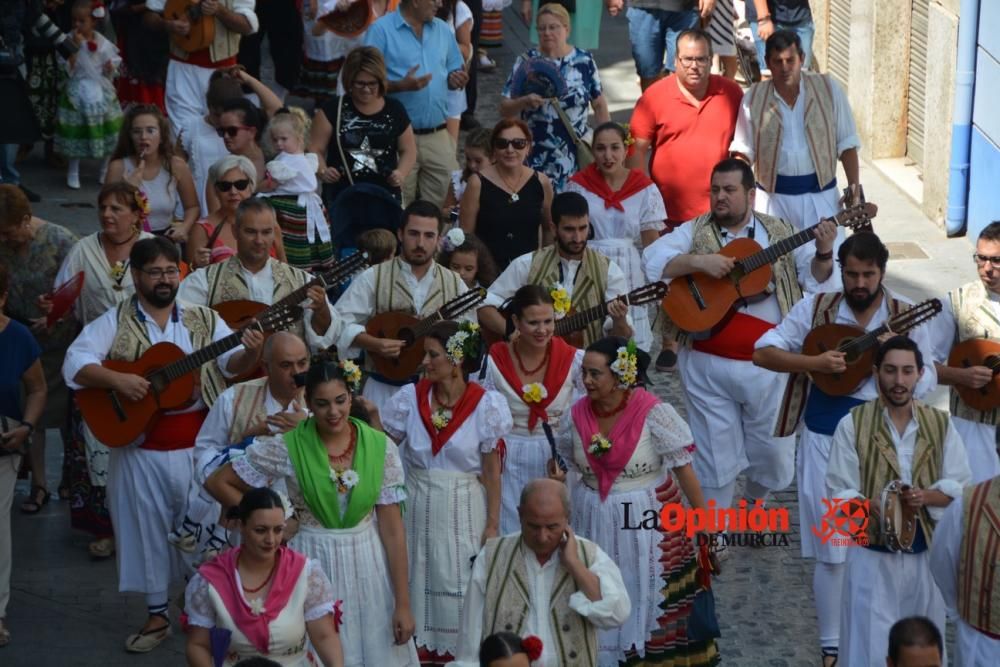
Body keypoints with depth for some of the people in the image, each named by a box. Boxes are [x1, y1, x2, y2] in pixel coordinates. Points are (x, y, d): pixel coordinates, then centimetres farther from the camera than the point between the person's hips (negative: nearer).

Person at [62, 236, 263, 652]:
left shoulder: (203, 320, 4)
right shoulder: (114, 323, -2)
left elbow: (231, 364, -1)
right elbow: (74, 364, -10)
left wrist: (249, 353, -24)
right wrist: (118, 380, -25)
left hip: (199, 442, 1)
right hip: (141, 445, -1)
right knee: (148, 528, 8)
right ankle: (157, 615, 21)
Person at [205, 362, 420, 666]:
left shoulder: (380, 447, -7)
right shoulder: (286, 448, -12)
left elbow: (392, 527, -6)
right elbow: (218, 483, -5)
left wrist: (403, 602, -7)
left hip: (368, 563, 1)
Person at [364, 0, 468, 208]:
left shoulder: (443, 30, 12)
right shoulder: (381, 30, -6)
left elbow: (455, 72, 19)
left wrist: (458, 79, -5)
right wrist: (401, 85, -25)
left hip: (438, 136, 5)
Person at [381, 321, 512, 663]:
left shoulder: (485, 405, -8)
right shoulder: (411, 398, -2)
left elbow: (492, 471, -5)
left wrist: (493, 525, -6)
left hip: (463, 510, -2)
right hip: (418, 507, 3)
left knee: (458, 583, 3)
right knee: (419, 580, 7)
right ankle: (421, 650, 18)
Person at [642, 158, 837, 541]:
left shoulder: (780, 234, 6)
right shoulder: (695, 232, 2)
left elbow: (814, 278, 3)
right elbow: (652, 261, -10)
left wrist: (823, 254, -18)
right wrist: (698, 261, -21)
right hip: (709, 365, -1)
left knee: (774, 451, 8)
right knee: (715, 451, 4)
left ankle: (755, 503, 38)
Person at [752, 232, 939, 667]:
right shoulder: (816, 308, -2)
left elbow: (926, 384, -1)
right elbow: (763, 352, -3)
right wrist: (815, 363, -16)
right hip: (826, 441, -1)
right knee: (832, 548, 2)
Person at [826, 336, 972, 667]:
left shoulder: (941, 424, 3)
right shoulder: (852, 425, -6)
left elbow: (961, 485, 3)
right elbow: (839, 492, -8)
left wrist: (926, 496, -17)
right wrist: (869, 511, -27)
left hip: (926, 552, 3)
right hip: (873, 555, -3)